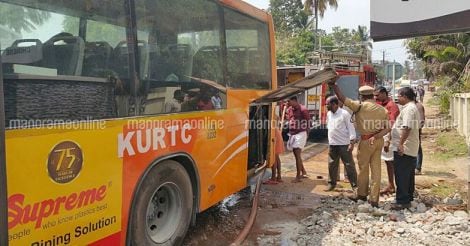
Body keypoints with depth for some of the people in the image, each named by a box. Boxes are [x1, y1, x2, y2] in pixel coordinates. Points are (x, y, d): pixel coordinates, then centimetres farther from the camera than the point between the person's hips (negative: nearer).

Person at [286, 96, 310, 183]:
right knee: (296, 155, 14)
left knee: (297, 155, -8)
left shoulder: (303, 109, -12)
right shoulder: (290, 109, 11)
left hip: (300, 134, -8)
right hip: (292, 134, 8)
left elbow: (308, 123, -9)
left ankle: (298, 176, -2)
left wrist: (306, 134, -9)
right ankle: (304, 172, 29)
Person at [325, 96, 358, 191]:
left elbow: (351, 128, -11)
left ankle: (354, 185, 9)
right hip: (332, 144, 6)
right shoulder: (328, 114, 9)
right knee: (332, 165, 11)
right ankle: (331, 183, 23)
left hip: (344, 144, -6)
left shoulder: (344, 114, -11)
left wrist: (352, 142, -16)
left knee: (349, 165, 1)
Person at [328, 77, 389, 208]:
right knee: (376, 169, 8)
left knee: (363, 168, 11)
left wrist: (333, 84, -7)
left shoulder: (360, 106, -11)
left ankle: (361, 194, 27)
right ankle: (374, 198, 12)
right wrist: (376, 136, -9)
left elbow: (342, 98, -13)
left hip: (366, 141, -5)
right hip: (378, 140, 5)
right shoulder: (382, 109, 4)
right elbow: (388, 128, -3)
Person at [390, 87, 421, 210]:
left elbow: (407, 128, -27)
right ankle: (408, 198, 28)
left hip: (403, 149, -11)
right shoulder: (412, 107, 17)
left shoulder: (408, 109, -17)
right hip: (410, 149, 11)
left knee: (401, 176, -4)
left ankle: (402, 201, 1)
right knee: (408, 175, 17)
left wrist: (401, 143, -28)